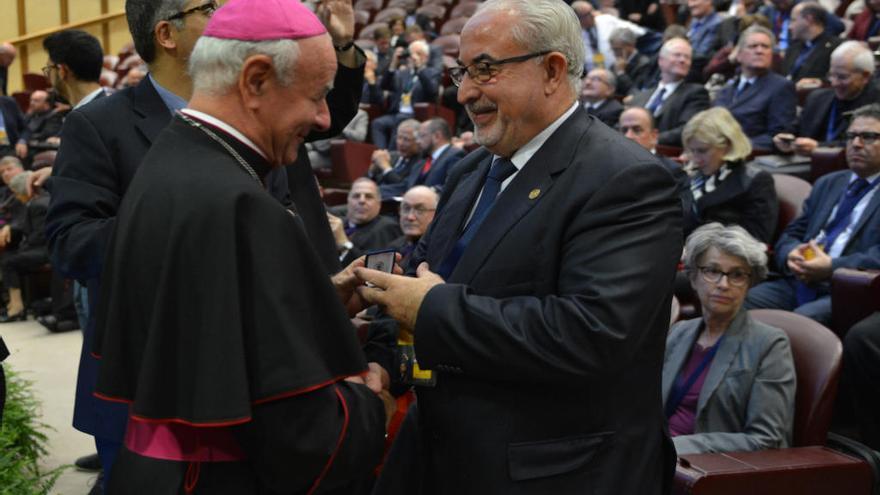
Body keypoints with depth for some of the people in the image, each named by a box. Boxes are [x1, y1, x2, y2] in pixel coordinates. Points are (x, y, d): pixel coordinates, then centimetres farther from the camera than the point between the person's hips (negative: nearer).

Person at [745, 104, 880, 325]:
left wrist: (831, 268, -19)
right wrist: (791, 255, -2)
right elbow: (791, 234, 23)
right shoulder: (827, 183, 27)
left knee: (802, 319, -35)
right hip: (799, 283, 6)